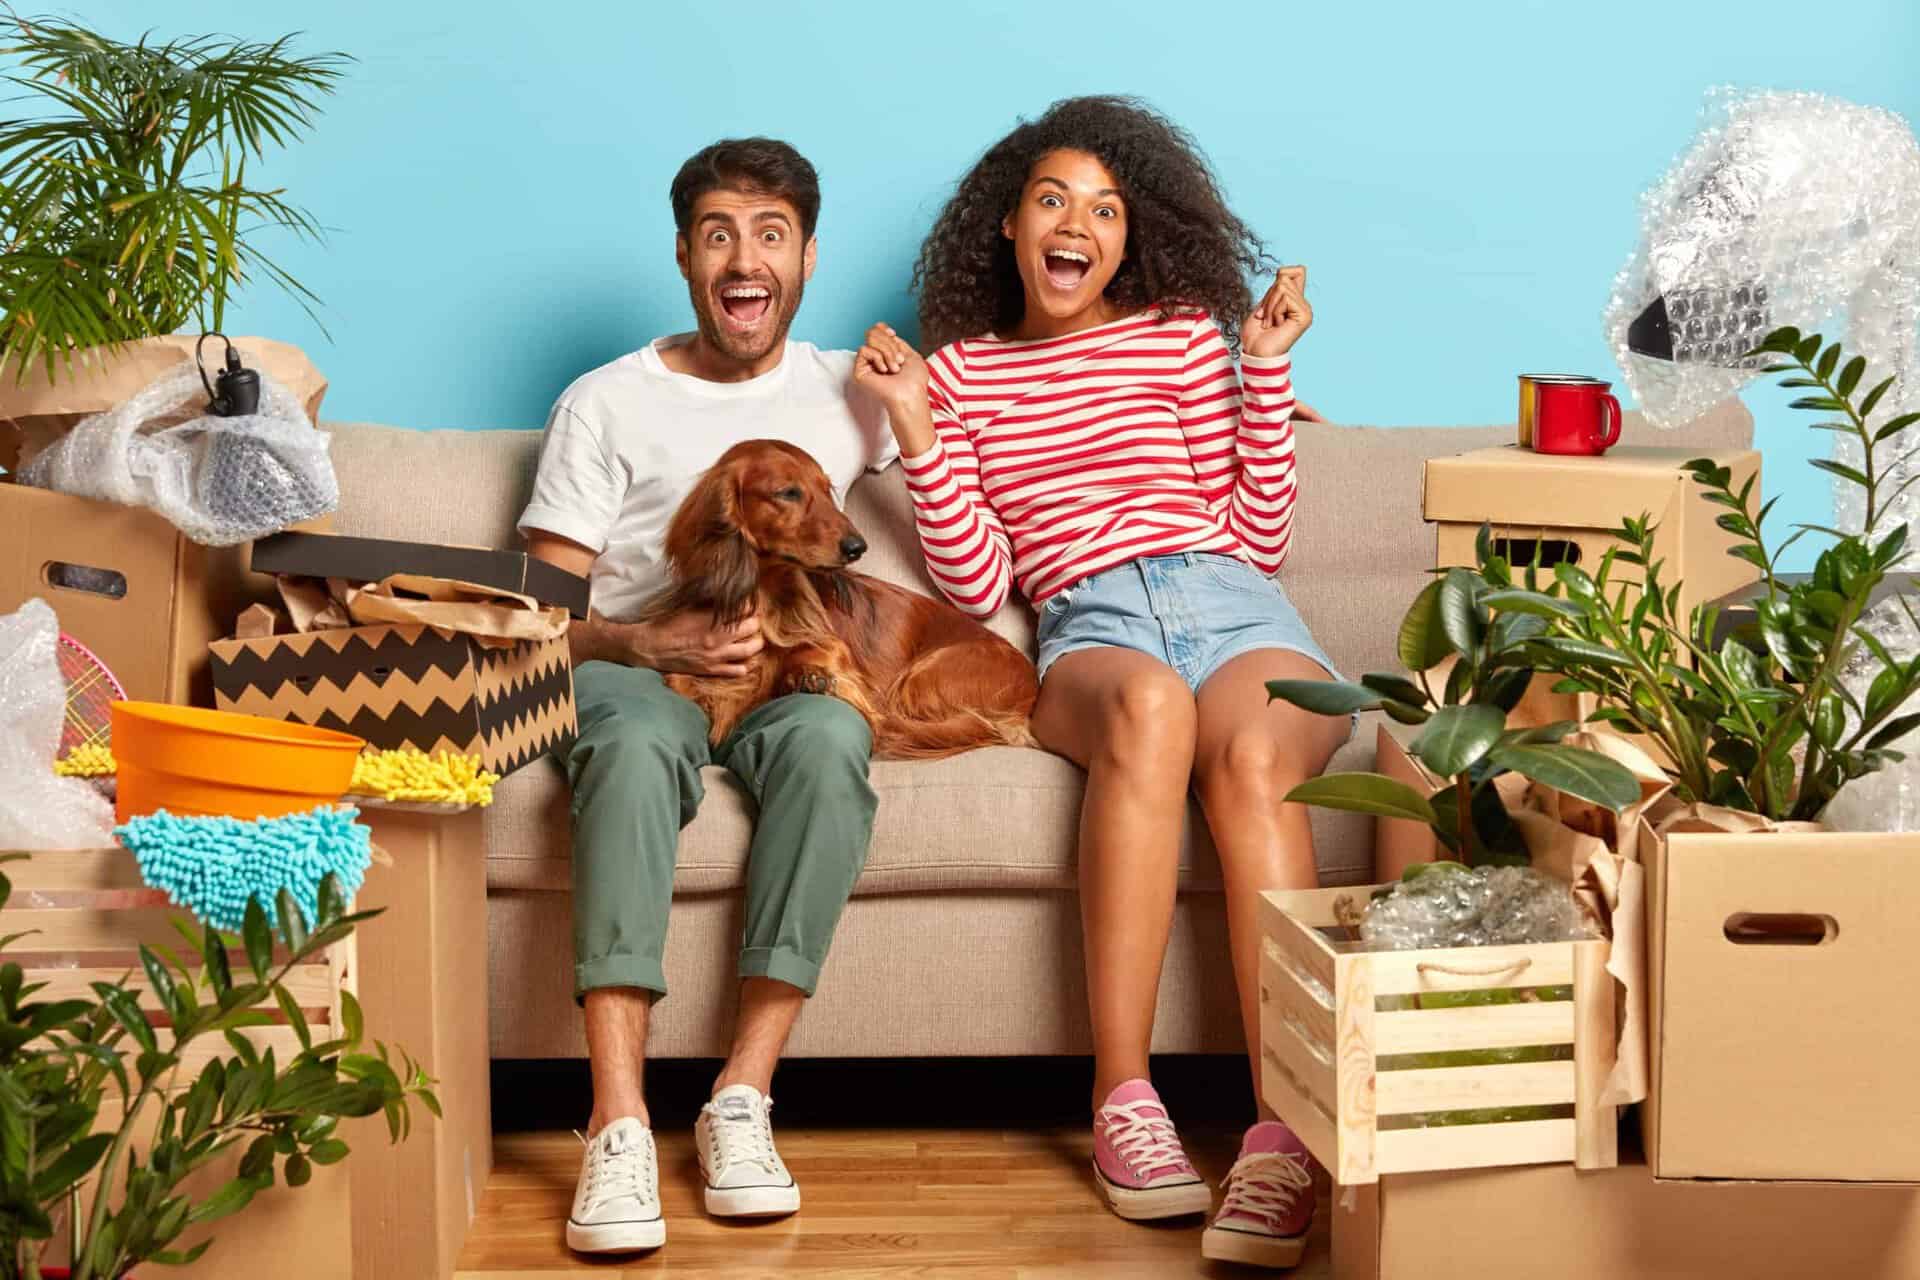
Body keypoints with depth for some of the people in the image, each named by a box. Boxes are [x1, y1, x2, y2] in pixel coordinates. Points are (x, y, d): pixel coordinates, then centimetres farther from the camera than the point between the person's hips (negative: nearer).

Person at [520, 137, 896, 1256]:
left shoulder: (847, 392, 17)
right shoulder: (607, 405, 10)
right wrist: (649, 643, -15)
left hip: (789, 669, 2)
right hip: (631, 668, -1)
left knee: (831, 740, -36)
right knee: (636, 747, -39)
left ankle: (744, 1100, -34)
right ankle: (620, 1126, -45)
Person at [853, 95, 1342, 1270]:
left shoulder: (1188, 337, 17)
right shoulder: (961, 371, 19)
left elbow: (1256, 542, 12)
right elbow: (977, 586, 10)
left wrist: (1269, 373, 8)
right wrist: (916, 426, 6)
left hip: (1232, 605, 1)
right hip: (1091, 629, 0)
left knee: (1251, 750, -36)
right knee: (1150, 703, -39)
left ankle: (1284, 1134, -46)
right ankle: (1123, 1100, -39)